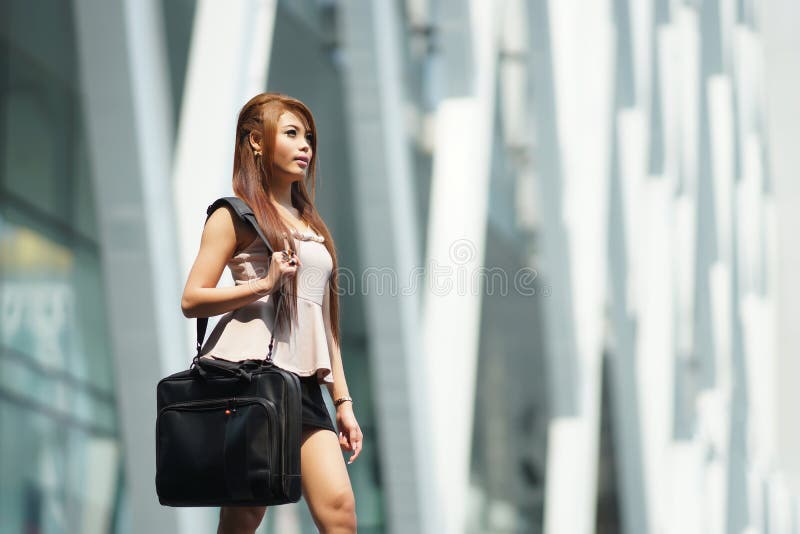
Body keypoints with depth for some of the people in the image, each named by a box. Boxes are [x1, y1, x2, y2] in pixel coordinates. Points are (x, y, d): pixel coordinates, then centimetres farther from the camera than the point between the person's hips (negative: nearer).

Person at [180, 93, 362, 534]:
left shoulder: (311, 225, 24)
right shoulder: (236, 215, 3)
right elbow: (191, 300, -5)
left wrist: (343, 400, 17)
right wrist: (264, 285, -16)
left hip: (303, 382, 6)